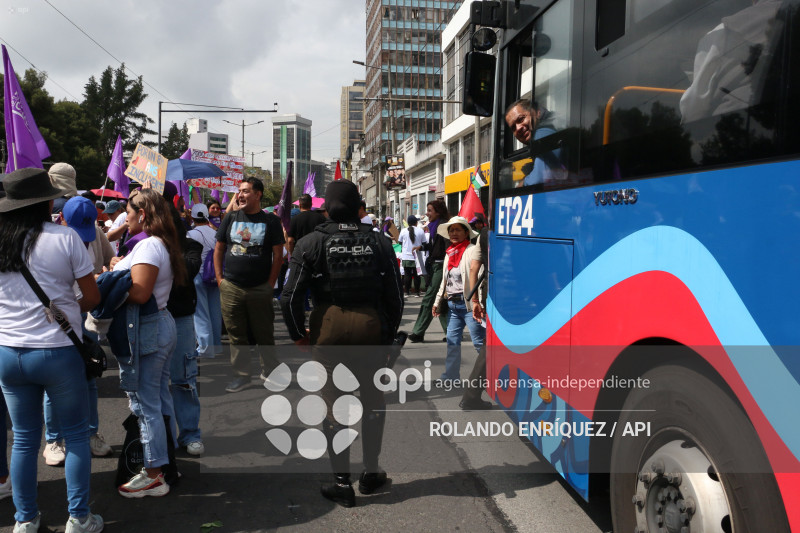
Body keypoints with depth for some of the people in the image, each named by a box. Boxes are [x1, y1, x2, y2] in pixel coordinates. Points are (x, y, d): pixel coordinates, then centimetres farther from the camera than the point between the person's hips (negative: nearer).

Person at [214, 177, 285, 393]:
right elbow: (219, 249, 11)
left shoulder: (270, 221, 0)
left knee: (264, 333, 7)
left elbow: (278, 254, -1)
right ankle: (241, 374, 19)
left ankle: (270, 370, 24)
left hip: (260, 288, -2)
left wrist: (270, 283, -5)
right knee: (236, 334, 8)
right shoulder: (230, 218, 7)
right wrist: (220, 278, 3)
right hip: (231, 288, 2)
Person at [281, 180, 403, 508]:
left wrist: (299, 335, 8)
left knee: (333, 405, 10)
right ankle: (370, 473, 30)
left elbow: (290, 297, -5)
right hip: (371, 327, 2)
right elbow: (395, 296, 4)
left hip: (329, 327, -1)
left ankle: (342, 483, 18)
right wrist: (389, 334, 15)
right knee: (373, 400, 19)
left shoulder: (312, 243, -3)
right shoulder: (379, 242, 3)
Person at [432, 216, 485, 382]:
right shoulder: (449, 253, 17)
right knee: (452, 342, 13)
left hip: (469, 304, -8)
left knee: (480, 342, -4)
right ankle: (451, 376, 22)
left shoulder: (473, 250, -7)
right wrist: (437, 301, 23)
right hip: (452, 304, 8)